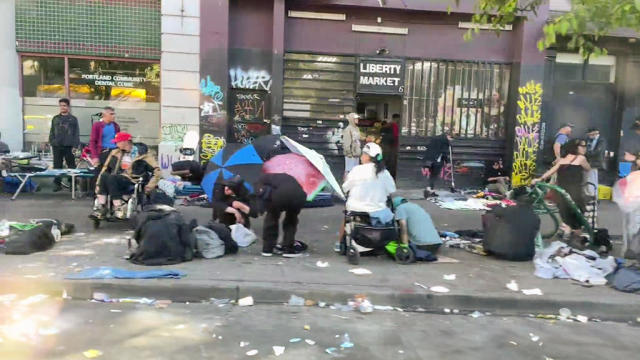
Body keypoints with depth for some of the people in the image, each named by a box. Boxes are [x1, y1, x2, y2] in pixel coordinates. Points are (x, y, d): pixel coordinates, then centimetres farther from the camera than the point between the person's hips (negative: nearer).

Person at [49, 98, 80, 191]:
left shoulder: (73, 119, 6)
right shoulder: (55, 119, 14)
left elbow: (76, 134, 2)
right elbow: (52, 132, 15)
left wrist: (75, 146, -5)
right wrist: (51, 143, 5)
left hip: (69, 147, -2)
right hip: (57, 146, 3)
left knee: (71, 166, 1)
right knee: (57, 166, 4)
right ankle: (57, 184, 11)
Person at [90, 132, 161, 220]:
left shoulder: (142, 154, 2)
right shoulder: (115, 153, 19)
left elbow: (156, 170, -2)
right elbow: (106, 168, 20)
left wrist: (150, 185, -11)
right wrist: (99, 184, 11)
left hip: (132, 182, -5)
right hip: (114, 181, 5)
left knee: (111, 178, -32)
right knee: (104, 176, -26)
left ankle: (119, 207, -31)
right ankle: (101, 207, -30)